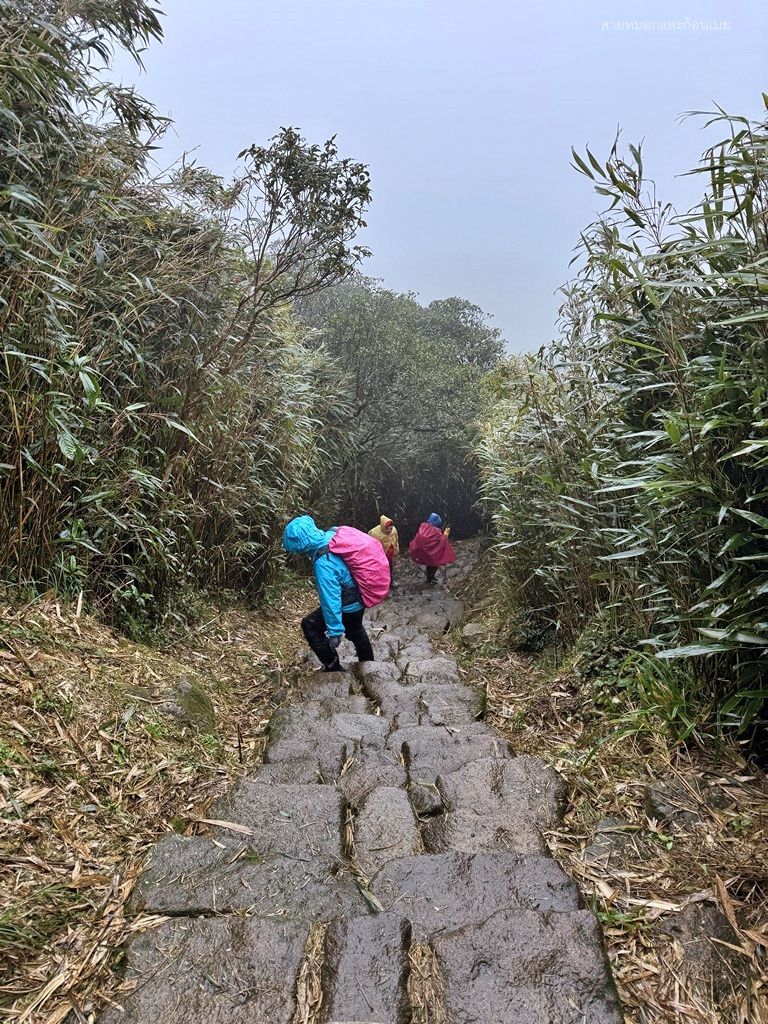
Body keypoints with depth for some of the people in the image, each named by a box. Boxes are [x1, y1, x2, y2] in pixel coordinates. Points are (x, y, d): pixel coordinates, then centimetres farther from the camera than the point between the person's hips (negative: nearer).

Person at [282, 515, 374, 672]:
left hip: (348, 606, -8)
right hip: (359, 598, 8)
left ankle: (333, 668, 18)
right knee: (355, 629, 32)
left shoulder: (323, 563, -36)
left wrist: (335, 631, -22)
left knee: (309, 625, 8)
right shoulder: (332, 534, -14)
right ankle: (367, 663, 56)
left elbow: (331, 599, -31)